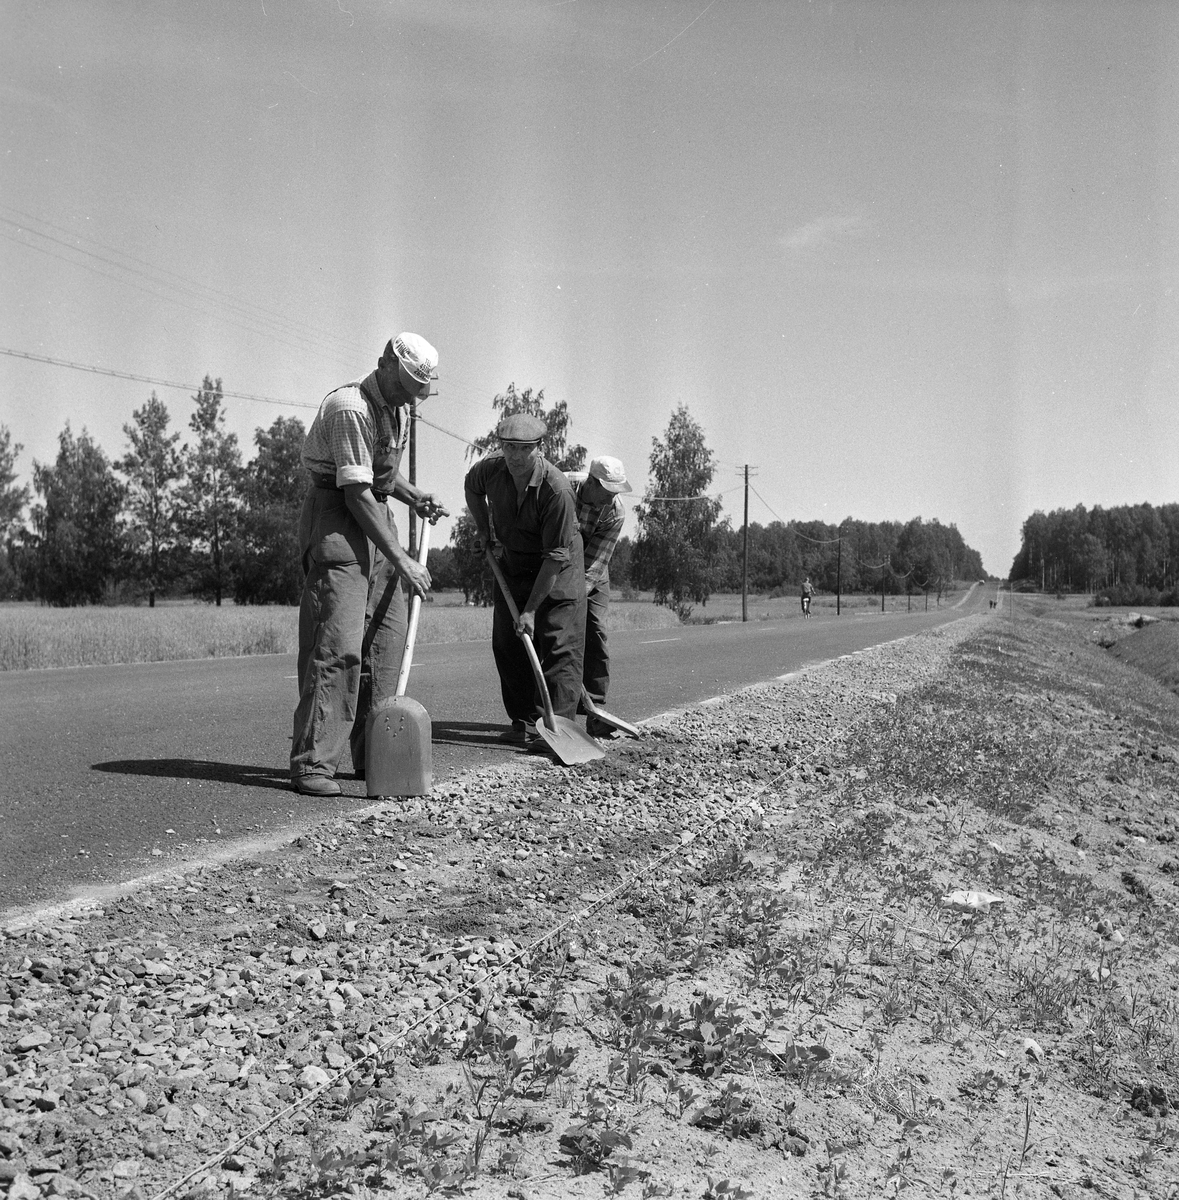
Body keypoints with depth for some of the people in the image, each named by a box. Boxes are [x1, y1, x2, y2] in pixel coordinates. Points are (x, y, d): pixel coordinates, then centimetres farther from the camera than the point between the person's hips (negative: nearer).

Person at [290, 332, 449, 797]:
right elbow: (356, 492, -23)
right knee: (338, 644, -16)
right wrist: (400, 560, -23)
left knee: (387, 638, 8)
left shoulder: (395, 408, 12)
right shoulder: (349, 409, -19)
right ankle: (313, 764, -13)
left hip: (376, 518, 9)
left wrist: (412, 495, 9)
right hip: (336, 520, -9)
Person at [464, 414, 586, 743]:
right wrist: (484, 532, 6)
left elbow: (555, 557, -28)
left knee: (560, 647, -10)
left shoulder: (557, 489, -31)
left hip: (558, 571, -5)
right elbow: (471, 487, 15)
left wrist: (530, 610, -26)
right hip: (512, 564, 5)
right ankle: (524, 720, 10)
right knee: (506, 643, 2)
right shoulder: (490, 468, -14)